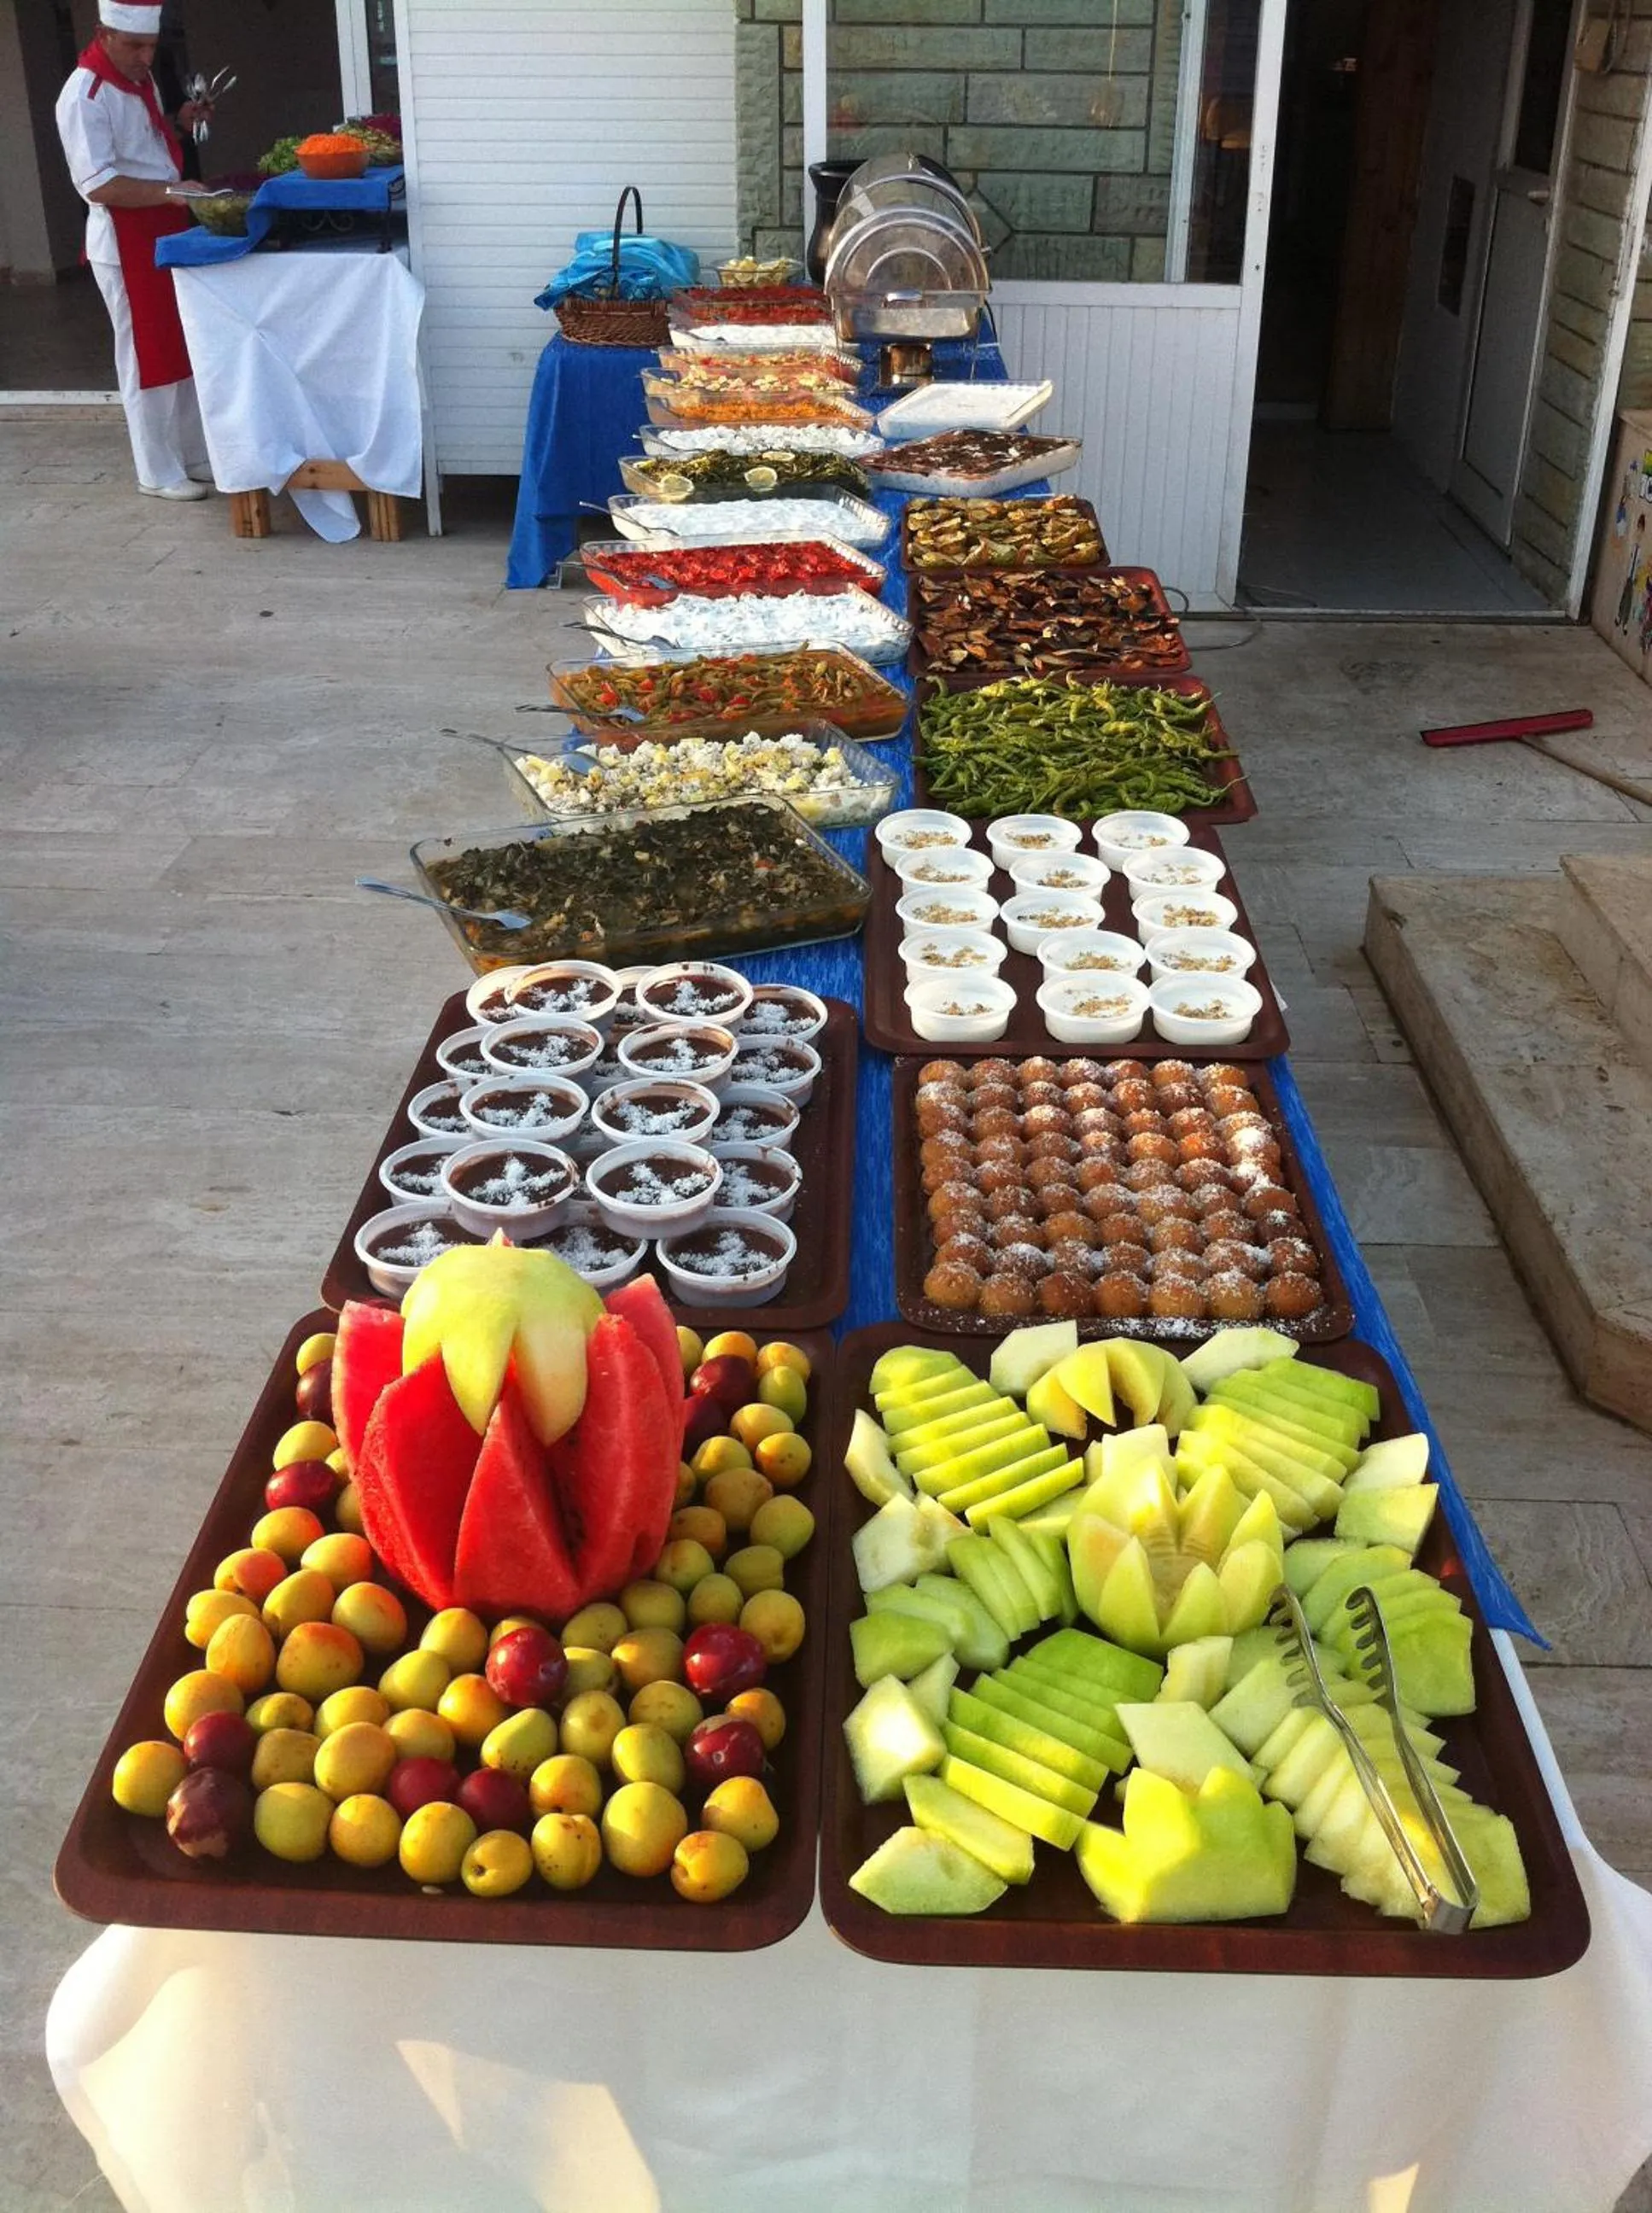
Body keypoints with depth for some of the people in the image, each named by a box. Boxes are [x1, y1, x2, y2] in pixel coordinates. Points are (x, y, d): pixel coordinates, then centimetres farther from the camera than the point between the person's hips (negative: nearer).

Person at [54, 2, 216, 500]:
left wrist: (179, 124, 5)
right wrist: (170, 191, -33)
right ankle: (158, 474, 8)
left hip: (167, 234, 9)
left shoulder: (139, 78, 10)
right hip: (125, 245, -9)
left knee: (184, 351, 15)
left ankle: (195, 457, 27)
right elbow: (98, 184, -24)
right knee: (146, 358, -1)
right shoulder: (84, 96, -18)